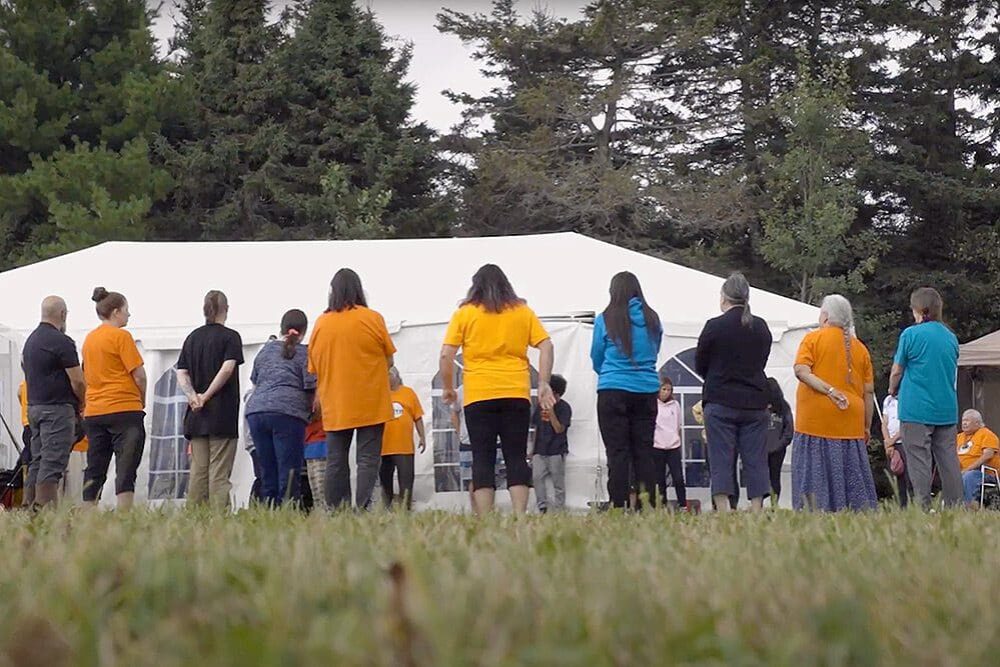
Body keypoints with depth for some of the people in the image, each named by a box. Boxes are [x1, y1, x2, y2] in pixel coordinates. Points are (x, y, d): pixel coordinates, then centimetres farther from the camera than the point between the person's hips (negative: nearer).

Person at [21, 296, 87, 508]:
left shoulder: (31, 340, 16)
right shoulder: (61, 342, -12)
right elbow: (77, 381, -14)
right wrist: (82, 403, 6)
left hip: (34, 406, 9)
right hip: (57, 409, -9)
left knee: (36, 462, 10)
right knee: (52, 464, -11)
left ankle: (29, 507, 8)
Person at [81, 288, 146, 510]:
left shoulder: (90, 338, 13)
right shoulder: (121, 336, -8)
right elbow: (139, 375, -11)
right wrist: (142, 401, 6)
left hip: (93, 412, 7)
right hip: (125, 409, -7)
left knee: (94, 472, 10)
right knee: (126, 469, -7)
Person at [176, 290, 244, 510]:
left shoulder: (192, 337, 14)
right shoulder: (230, 337, -2)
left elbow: (181, 374, 6)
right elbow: (227, 369, -16)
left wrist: (193, 396, -7)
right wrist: (207, 396, -12)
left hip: (197, 417, 5)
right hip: (223, 416, -5)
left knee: (198, 471, 6)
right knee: (219, 473, -6)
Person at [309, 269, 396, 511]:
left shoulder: (321, 323, 3)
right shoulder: (372, 319, -5)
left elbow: (314, 369, 9)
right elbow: (389, 361, 3)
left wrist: (319, 398, 23)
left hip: (335, 407, 3)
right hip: (370, 405, -3)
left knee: (336, 463, 8)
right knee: (367, 461, -3)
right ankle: (363, 510, -13)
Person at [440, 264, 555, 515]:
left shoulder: (464, 313, 6)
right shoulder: (523, 312, 12)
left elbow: (446, 355, -1)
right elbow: (546, 346, 4)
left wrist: (448, 388, 10)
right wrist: (544, 383, 3)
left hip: (478, 395, -1)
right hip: (516, 394, 1)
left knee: (483, 459, 0)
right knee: (516, 457, 4)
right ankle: (520, 517, -7)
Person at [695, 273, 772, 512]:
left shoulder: (714, 326, -7)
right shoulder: (761, 327, 6)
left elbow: (700, 366, 3)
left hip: (721, 403, -3)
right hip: (755, 402, 3)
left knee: (721, 460, -2)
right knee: (755, 461, 6)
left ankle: (723, 513, -10)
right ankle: (757, 511, 1)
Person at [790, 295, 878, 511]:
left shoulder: (813, 339, 3)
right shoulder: (860, 348, 13)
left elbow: (801, 371, -13)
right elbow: (869, 392, 11)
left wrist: (829, 391, -16)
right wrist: (867, 427, 16)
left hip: (815, 421, -3)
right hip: (850, 425, 3)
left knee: (814, 472, -3)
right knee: (852, 475, 6)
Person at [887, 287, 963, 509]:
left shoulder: (911, 334, -5)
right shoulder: (951, 337, 10)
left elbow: (897, 371, 1)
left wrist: (893, 390, 20)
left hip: (917, 409, -5)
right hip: (947, 410, 5)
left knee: (919, 461, -4)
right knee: (948, 460, 7)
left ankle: (922, 508, -9)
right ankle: (955, 506, 6)